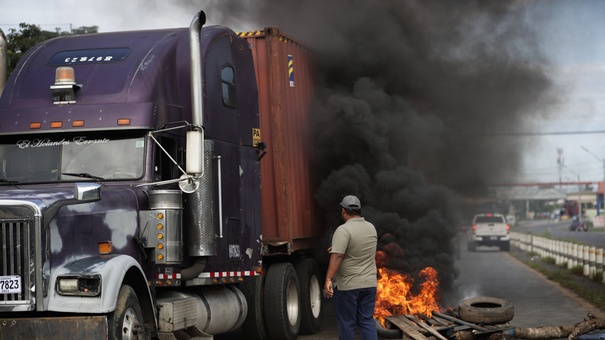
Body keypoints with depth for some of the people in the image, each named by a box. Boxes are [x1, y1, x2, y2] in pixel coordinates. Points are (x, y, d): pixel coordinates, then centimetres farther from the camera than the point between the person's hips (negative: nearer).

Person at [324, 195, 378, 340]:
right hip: (369, 284, 6)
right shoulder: (371, 228, 8)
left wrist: (328, 279, -26)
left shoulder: (344, 230, -15)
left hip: (347, 286, -6)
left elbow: (337, 256, -24)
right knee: (367, 321, 10)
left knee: (346, 323, 4)